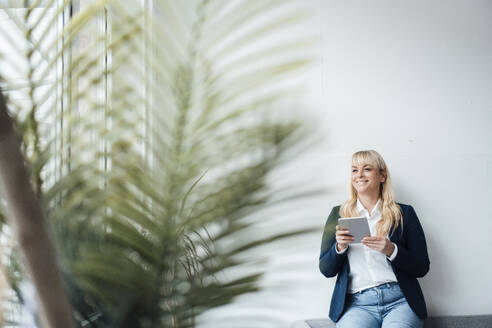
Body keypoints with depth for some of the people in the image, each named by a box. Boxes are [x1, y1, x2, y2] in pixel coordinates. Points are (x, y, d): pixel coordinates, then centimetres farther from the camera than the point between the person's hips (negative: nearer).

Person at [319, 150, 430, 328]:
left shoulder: (404, 213, 10)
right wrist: (339, 247, -8)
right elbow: (326, 270, 12)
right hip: (357, 303, 0)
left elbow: (422, 268, 7)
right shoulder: (338, 214, 14)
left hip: (399, 300, 0)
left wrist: (391, 250, -10)